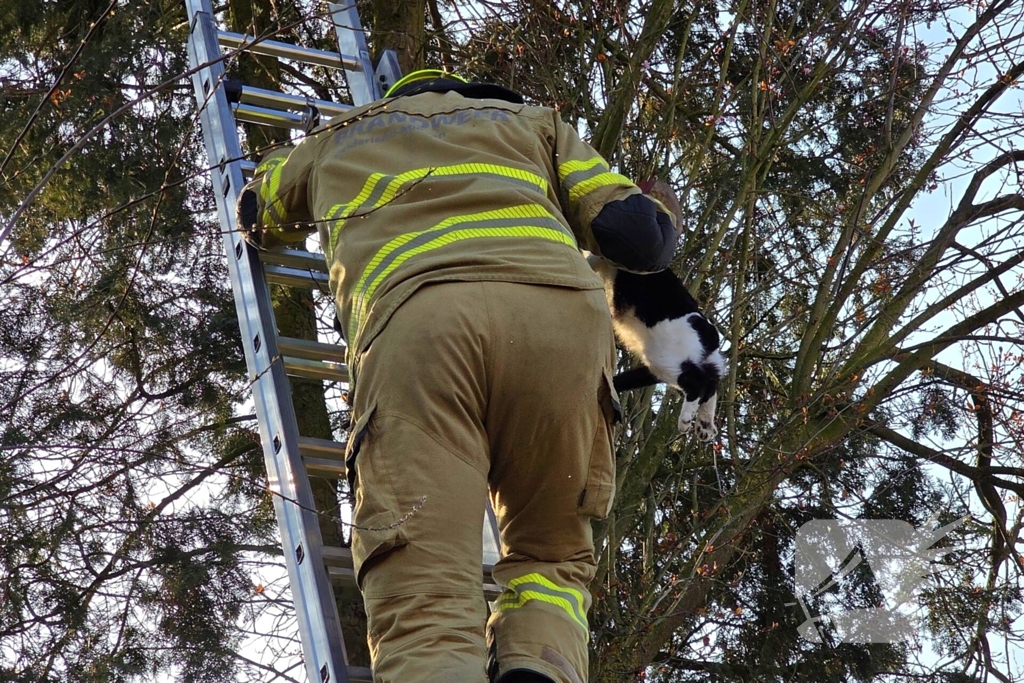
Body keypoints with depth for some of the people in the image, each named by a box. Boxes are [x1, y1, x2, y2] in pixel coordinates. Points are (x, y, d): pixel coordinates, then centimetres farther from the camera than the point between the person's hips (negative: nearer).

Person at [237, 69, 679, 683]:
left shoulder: (340, 138, 39)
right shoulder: (531, 120, 36)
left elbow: (256, 212, 59)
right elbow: (640, 237, 22)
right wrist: (657, 224, 46)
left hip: (415, 318, -1)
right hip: (558, 314, 1)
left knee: (426, 606, -11)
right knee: (552, 558, 19)